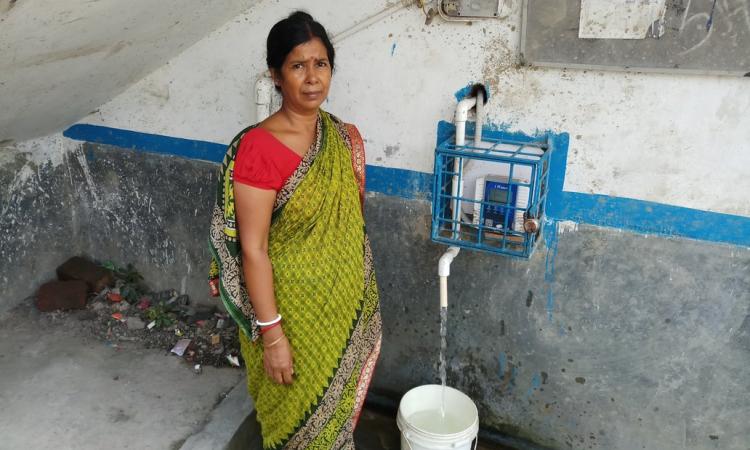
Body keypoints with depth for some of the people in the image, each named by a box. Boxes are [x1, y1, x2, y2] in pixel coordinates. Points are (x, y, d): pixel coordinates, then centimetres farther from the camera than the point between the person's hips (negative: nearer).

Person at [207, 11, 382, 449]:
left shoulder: (344, 138, -1)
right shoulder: (257, 148, -22)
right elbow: (252, 249, -20)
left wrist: (362, 298, 13)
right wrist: (271, 334, -18)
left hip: (345, 303, 6)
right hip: (292, 310, -6)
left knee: (338, 402, 26)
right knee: (302, 414, 17)